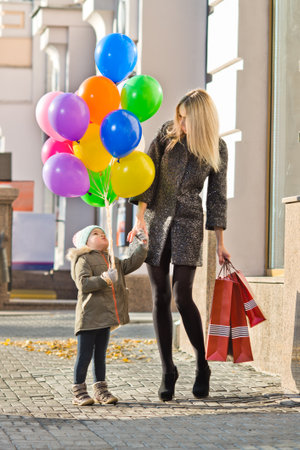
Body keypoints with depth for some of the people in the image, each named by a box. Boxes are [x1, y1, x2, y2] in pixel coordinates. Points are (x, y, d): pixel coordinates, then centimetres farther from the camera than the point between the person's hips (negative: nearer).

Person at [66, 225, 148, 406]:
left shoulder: (112, 261, 19)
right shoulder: (83, 260, -8)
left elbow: (132, 263, 17)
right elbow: (83, 283, -20)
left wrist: (142, 246, 7)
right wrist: (104, 280, -31)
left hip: (105, 317, 8)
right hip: (89, 316, -8)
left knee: (100, 355, 14)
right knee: (85, 355, -3)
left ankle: (101, 390, 21)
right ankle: (79, 392, 3)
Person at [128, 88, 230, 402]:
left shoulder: (217, 149, -2)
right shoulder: (168, 133, -1)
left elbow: (216, 197, 2)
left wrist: (220, 244, 1)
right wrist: (140, 216, -11)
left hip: (189, 223, -2)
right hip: (156, 220, 2)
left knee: (182, 296, -14)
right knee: (160, 298, 1)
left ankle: (202, 366, 2)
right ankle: (167, 371, 8)